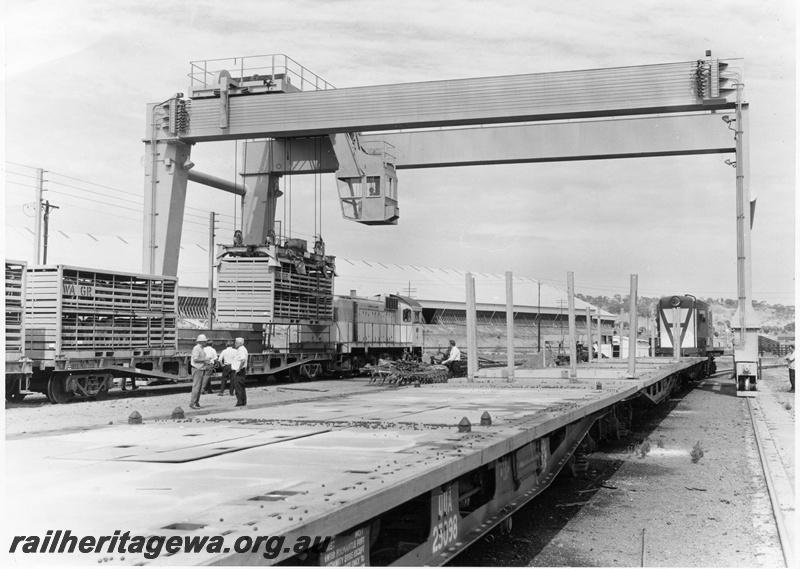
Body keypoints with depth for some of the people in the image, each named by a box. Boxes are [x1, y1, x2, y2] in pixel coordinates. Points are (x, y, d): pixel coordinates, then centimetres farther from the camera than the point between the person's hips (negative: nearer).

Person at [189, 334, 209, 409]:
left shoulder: (201, 349, 17)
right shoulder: (196, 348, -13)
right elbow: (195, 359, -21)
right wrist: (205, 359, -17)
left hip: (201, 369, 10)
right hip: (197, 369, -10)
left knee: (199, 387, 10)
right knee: (196, 387, -11)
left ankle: (196, 402, 14)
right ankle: (192, 403, -9)